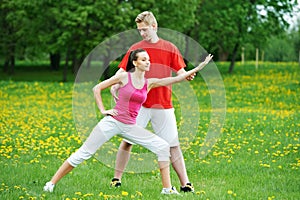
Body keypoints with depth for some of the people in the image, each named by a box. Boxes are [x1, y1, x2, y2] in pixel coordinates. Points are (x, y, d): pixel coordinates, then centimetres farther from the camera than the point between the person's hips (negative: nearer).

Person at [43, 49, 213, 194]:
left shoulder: (150, 83, 6)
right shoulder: (124, 77, -4)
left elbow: (177, 79, 1)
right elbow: (97, 89, 2)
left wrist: (198, 67, -4)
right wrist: (103, 110, -4)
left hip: (130, 127, 4)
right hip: (112, 122, -4)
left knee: (163, 146, -7)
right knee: (84, 153, -6)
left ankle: (167, 188, -1)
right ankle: (52, 183, 3)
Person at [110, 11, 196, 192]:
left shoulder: (170, 48, 5)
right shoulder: (135, 49, 5)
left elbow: (180, 71, 2)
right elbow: (122, 71, 2)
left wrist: (187, 75, -22)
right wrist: (114, 86, -17)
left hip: (163, 105, 0)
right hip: (139, 103, 0)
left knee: (173, 144, 1)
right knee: (127, 141, -1)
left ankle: (185, 183, 4)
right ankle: (117, 179, 12)